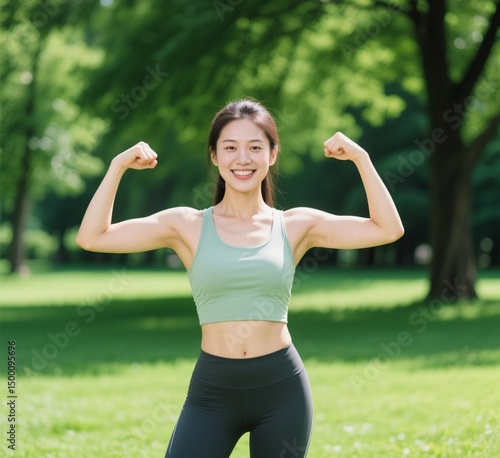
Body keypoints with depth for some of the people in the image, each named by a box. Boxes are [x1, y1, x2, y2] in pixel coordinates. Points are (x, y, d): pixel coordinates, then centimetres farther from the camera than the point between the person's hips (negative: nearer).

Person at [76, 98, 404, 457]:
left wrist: (360, 158, -3)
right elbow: (91, 237, -3)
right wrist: (119, 166, -8)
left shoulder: (296, 226, 5)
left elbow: (388, 229, 0)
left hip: (282, 387, 1)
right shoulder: (188, 226, 2)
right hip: (212, 390, 0)